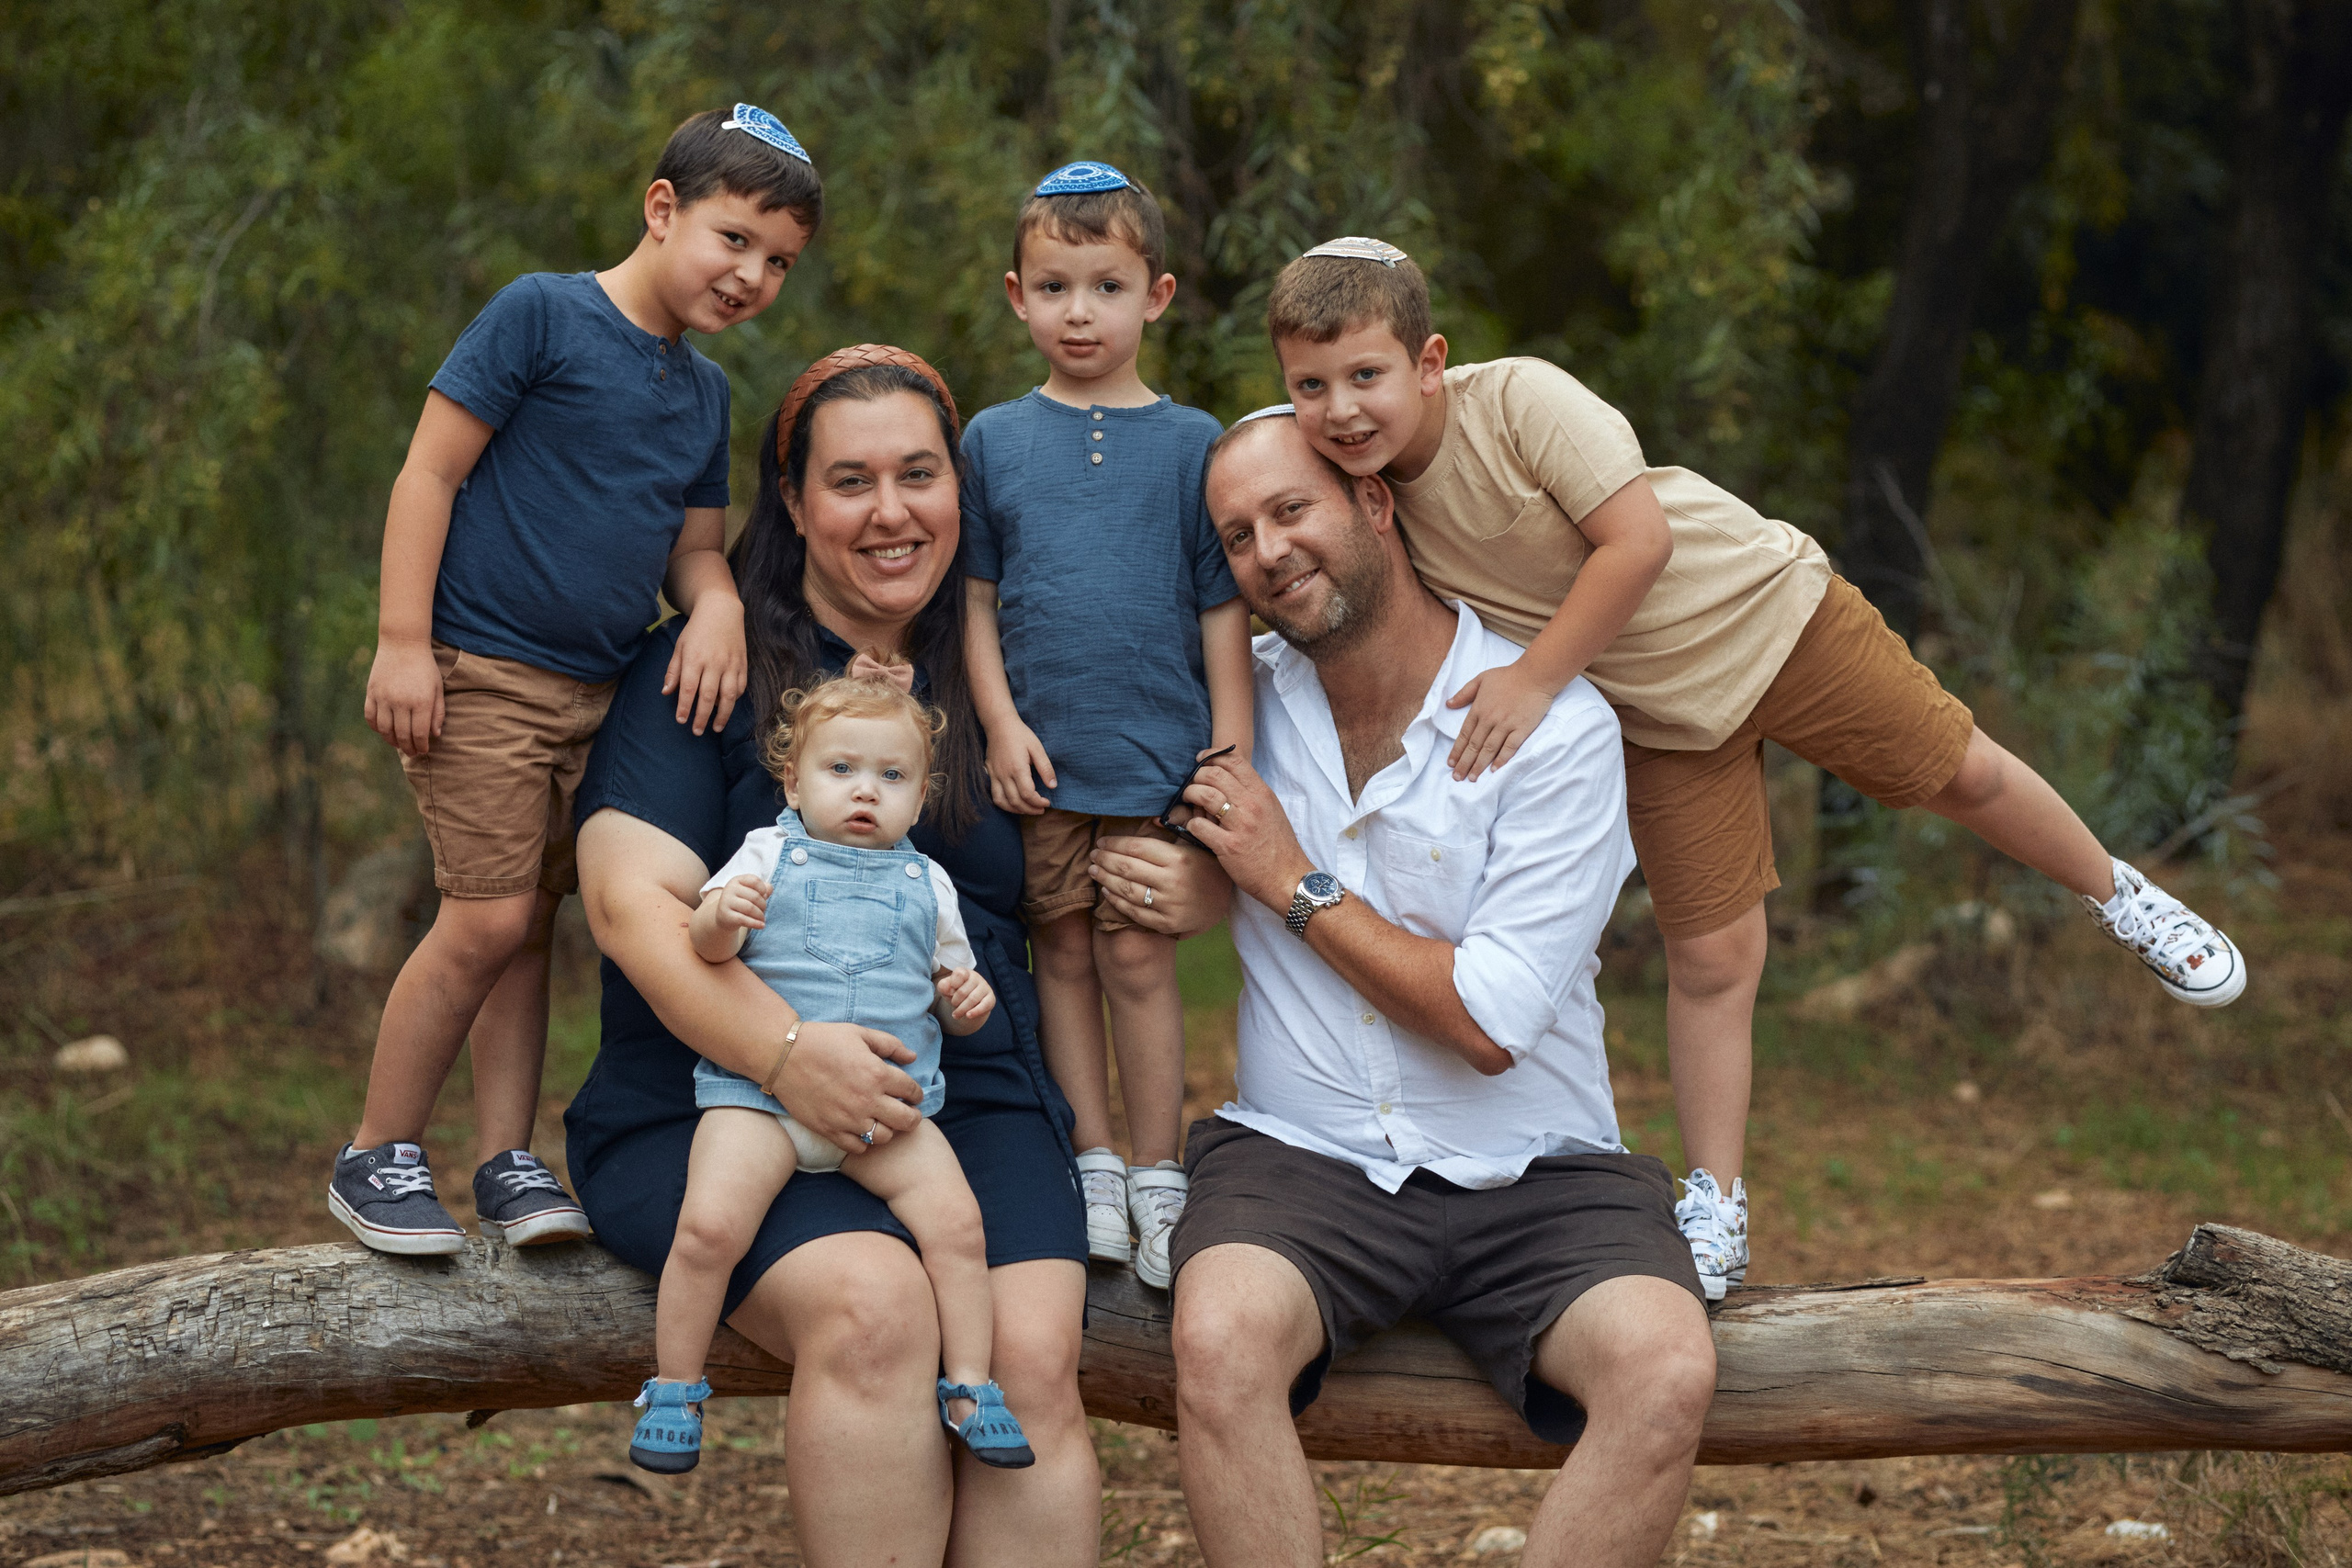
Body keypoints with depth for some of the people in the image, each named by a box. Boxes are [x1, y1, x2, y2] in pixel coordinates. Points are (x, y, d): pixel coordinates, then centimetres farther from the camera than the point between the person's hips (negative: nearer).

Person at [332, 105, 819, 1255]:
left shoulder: (705, 392, 15)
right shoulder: (541, 315, -7)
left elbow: (694, 544, 21)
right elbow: (430, 472, -8)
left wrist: (717, 604, -4)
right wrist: (402, 642, -14)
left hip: (603, 689, 7)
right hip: (483, 673, -7)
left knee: (531, 922, 9)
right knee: (489, 918, -10)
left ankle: (506, 1162, 16)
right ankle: (376, 1158, 4)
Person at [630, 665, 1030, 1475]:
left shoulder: (925, 883, 17)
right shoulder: (769, 855, 10)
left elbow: (951, 980, 24)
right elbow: (704, 946, -1)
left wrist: (968, 997, 1)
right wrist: (722, 919, -23)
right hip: (760, 1088, -2)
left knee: (955, 1221, -17)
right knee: (709, 1225, -21)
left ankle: (970, 1386, -4)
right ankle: (673, 1388, -3)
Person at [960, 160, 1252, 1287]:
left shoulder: (1189, 443, 2)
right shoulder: (995, 439, 5)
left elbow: (1222, 605, 3)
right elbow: (975, 598, 8)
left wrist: (1231, 748, -1)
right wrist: (1001, 721, -2)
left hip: (1158, 750, -2)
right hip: (1039, 752, 2)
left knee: (1137, 953, -1)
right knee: (1063, 952, 6)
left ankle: (1156, 1179, 8)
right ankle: (1093, 1168, 15)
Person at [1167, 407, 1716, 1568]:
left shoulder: (1557, 726, -7)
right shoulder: (1246, 697, 7)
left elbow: (1490, 1023, -12)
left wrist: (1295, 885, -7)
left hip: (1530, 1177, -2)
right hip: (1300, 1160, 2)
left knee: (1668, 1372, -30)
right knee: (1221, 1339, -32)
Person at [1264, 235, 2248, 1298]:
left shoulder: (1520, 399, -29)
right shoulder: (1370, 496, -12)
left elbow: (1640, 539, -32)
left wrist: (1534, 680, -31)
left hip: (1764, 611, -3)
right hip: (1656, 711, 3)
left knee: (1957, 773, 11)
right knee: (1709, 959, 1)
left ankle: (2113, 893, 41)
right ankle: (1715, 1212, 13)